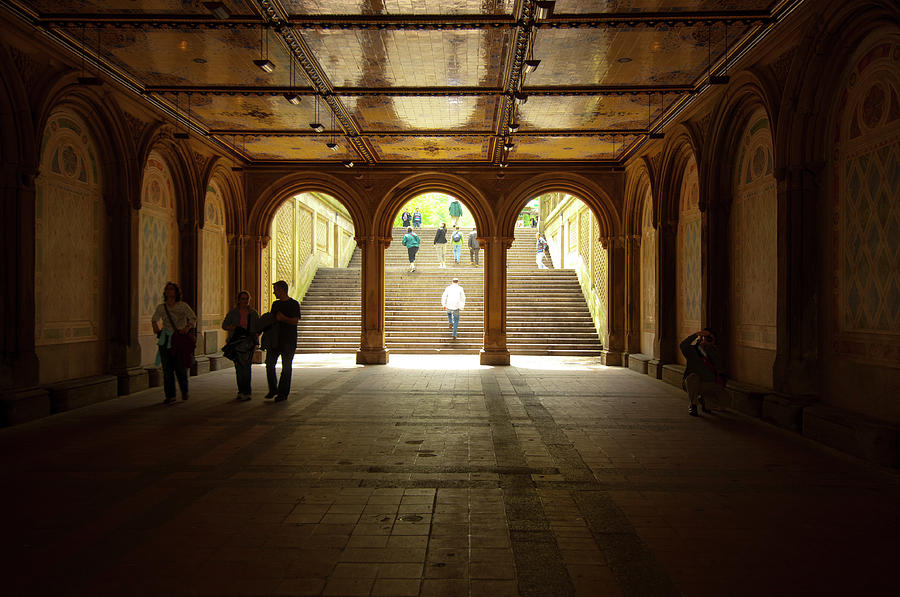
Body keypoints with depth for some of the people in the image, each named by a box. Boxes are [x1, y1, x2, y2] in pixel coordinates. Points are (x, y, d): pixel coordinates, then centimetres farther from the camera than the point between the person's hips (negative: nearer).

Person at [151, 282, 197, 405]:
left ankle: (184, 391, 23)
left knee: (180, 368, -1)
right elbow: (154, 319, 22)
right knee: (167, 369, 0)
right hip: (165, 340, 3)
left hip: (179, 340, -3)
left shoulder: (182, 306, -2)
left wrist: (187, 327, -26)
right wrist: (155, 326, 1)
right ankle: (170, 395, 9)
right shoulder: (161, 307, 7)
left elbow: (193, 318, -8)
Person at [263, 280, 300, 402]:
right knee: (269, 364, 3)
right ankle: (272, 389, 18)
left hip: (288, 340, -6)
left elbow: (295, 321, -11)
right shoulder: (275, 304, 17)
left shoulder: (294, 304, -3)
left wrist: (283, 318, -21)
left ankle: (283, 393, 7)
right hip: (274, 339, 6)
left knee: (286, 367, 0)